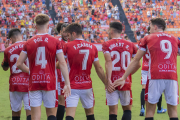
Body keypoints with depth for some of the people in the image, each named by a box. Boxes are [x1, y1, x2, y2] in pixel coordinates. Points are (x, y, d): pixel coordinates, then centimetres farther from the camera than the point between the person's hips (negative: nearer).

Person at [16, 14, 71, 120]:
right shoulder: (55, 42, -2)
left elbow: (19, 64, 4)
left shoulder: (29, 43, 3)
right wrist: (67, 84, -7)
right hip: (50, 83, -1)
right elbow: (62, 63, -8)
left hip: (34, 83, 1)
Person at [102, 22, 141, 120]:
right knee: (127, 109, 14)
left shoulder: (107, 45, -2)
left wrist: (108, 79, -19)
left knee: (113, 112, 1)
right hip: (126, 82, 2)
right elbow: (138, 64, 5)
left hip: (112, 83, -2)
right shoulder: (130, 45, 7)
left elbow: (108, 62, -16)